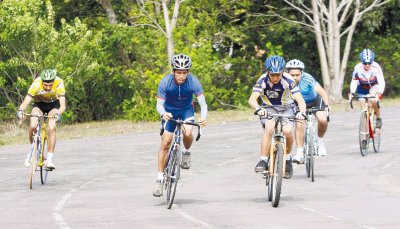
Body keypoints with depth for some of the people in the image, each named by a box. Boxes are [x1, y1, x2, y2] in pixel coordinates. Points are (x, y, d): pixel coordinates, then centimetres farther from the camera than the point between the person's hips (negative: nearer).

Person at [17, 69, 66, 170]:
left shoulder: (59, 84, -34)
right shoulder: (36, 84, -34)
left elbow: (62, 105, -38)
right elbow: (26, 102, -36)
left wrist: (58, 114, -58)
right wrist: (20, 110, -57)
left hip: (53, 105, 0)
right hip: (39, 104, 1)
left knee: (52, 128, -24)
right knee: (33, 126, -24)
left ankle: (49, 160, -19)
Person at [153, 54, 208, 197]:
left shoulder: (193, 82, -27)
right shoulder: (165, 82, -27)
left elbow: (202, 103, -27)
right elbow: (159, 104, -25)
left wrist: (203, 116, -47)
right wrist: (163, 114, -47)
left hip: (186, 110, 0)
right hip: (169, 111, 0)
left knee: (187, 133, -29)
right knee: (165, 143, -7)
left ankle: (186, 153, 5)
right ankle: (159, 179, 0)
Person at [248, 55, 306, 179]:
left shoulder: (288, 80, -24)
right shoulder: (263, 80, -22)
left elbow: (300, 100, -30)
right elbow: (252, 99, -33)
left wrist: (302, 112, -51)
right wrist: (258, 108, -55)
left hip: (286, 109, 0)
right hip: (269, 108, 0)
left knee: (287, 131, -26)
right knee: (269, 128, -30)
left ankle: (287, 158, 1)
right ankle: (263, 161, -25)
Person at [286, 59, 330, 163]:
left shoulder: (307, 78, -34)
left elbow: (321, 91, -37)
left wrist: (327, 105, -51)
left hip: (315, 101, -1)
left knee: (322, 120, -22)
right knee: (299, 124, -19)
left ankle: (320, 141, 6)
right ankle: (300, 153, -10)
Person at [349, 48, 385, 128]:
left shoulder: (376, 67, -31)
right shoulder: (358, 68, -28)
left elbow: (381, 82, -34)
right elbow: (354, 81, -20)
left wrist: (379, 93, -48)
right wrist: (352, 93, -33)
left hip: (374, 86, -2)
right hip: (362, 88, 2)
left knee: (373, 100, -30)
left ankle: (378, 118, -8)